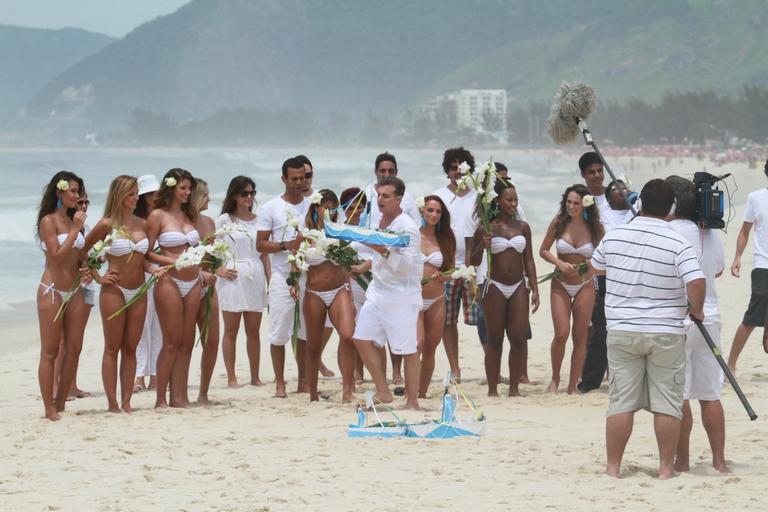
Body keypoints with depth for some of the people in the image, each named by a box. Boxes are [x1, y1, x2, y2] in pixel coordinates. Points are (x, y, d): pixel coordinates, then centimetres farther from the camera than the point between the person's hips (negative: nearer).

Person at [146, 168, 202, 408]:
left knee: (186, 343, 5)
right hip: (169, 281, -6)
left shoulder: (189, 215, 14)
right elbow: (147, 253, -8)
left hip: (193, 282, 6)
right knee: (171, 342, -5)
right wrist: (172, 262, -18)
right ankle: (161, 399, 1)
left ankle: (179, 397, 9)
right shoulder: (158, 215, -4)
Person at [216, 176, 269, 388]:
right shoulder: (224, 220, 2)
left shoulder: (258, 220, 12)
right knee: (231, 330, 1)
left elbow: (264, 253, 13)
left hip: (255, 278, 3)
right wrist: (218, 270, -12)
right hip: (232, 278, -3)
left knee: (253, 331, 6)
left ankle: (255, 377, 11)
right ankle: (231, 377, 4)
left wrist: (270, 280, 5)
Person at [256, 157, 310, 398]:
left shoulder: (312, 205, 10)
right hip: (282, 276, -3)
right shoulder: (271, 208, 0)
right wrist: (286, 245, -16)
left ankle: (303, 380, 15)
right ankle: (280, 382, 4)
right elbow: (260, 244, -2)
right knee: (279, 333, -3)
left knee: (307, 332, 7)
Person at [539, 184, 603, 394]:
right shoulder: (558, 224, -4)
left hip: (585, 286, 1)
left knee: (580, 337, 2)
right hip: (561, 285, -1)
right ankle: (555, 379, 12)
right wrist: (559, 263, -13)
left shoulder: (594, 227, -4)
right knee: (561, 333, -10)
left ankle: (573, 386, 11)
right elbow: (543, 250, 3)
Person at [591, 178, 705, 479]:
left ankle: (613, 467, 7)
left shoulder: (614, 237, -1)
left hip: (622, 332, 2)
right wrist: (696, 309, -3)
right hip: (666, 333, -2)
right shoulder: (678, 245, -11)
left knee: (621, 402, 6)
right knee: (667, 403, 4)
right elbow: (697, 282, -22)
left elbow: (595, 267, 17)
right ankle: (666, 468, 6)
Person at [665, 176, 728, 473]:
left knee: (678, 395, -1)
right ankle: (719, 460, 12)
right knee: (710, 395, 10)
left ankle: (682, 460, 2)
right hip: (709, 319, 6)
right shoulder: (710, 234, 8)